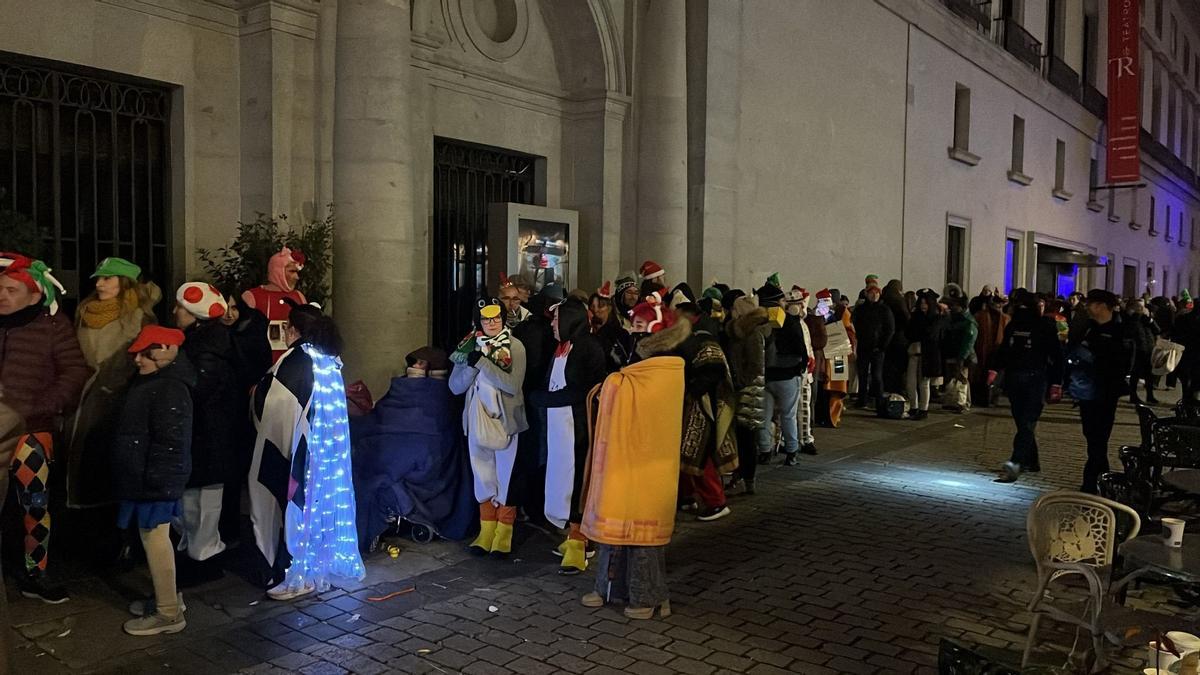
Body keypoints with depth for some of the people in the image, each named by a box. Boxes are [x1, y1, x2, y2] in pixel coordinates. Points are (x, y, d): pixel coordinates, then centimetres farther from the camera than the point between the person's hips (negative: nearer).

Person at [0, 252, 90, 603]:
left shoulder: (53, 325, -1)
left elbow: (76, 372, -2)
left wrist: (39, 406, -11)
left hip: (31, 429, -2)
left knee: (35, 502, 1)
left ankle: (33, 575, 16)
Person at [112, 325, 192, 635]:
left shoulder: (171, 390, -21)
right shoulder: (150, 382, 14)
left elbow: (170, 441, -25)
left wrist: (155, 482, -24)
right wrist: (144, 482, 24)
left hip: (155, 481, -11)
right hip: (144, 479, 11)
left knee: (155, 539, -4)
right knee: (154, 538, 18)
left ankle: (168, 612, 4)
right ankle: (166, 597, 31)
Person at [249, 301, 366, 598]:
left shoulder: (295, 360, -17)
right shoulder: (330, 361, 8)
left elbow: (270, 404, -17)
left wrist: (257, 392, 4)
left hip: (299, 448, -8)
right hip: (328, 448, 8)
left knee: (297, 506, 0)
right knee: (321, 502, 14)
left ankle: (296, 576, 6)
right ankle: (322, 564, 23)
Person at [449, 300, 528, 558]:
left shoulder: (515, 347, -7)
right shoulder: (470, 346, 3)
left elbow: (513, 385, -19)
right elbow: (455, 386, -2)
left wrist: (482, 362, -23)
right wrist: (472, 363, -18)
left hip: (506, 421, -3)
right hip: (478, 421, 3)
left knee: (506, 477, 4)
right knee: (484, 476, 11)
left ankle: (504, 534, 14)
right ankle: (486, 531, 21)